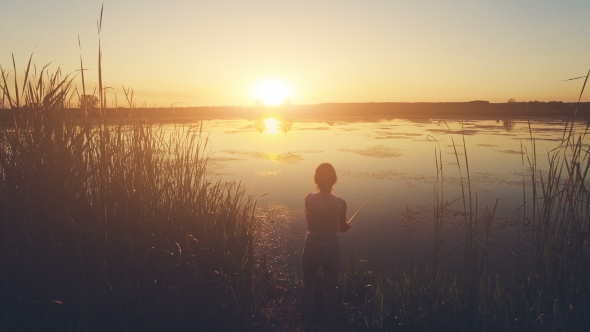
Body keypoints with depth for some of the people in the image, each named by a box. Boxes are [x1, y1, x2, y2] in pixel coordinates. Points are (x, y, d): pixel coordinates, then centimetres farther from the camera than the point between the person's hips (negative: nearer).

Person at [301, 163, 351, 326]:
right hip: (331, 250, 0)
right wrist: (348, 225, 21)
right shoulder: (340, 203, -15)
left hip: (311, 249, 1)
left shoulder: (309, 199, -14)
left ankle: (307, 322, 36)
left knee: (308, 289, 21)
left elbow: (309, 222, -2)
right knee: (331, 290, 20)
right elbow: (342, 228, 0)